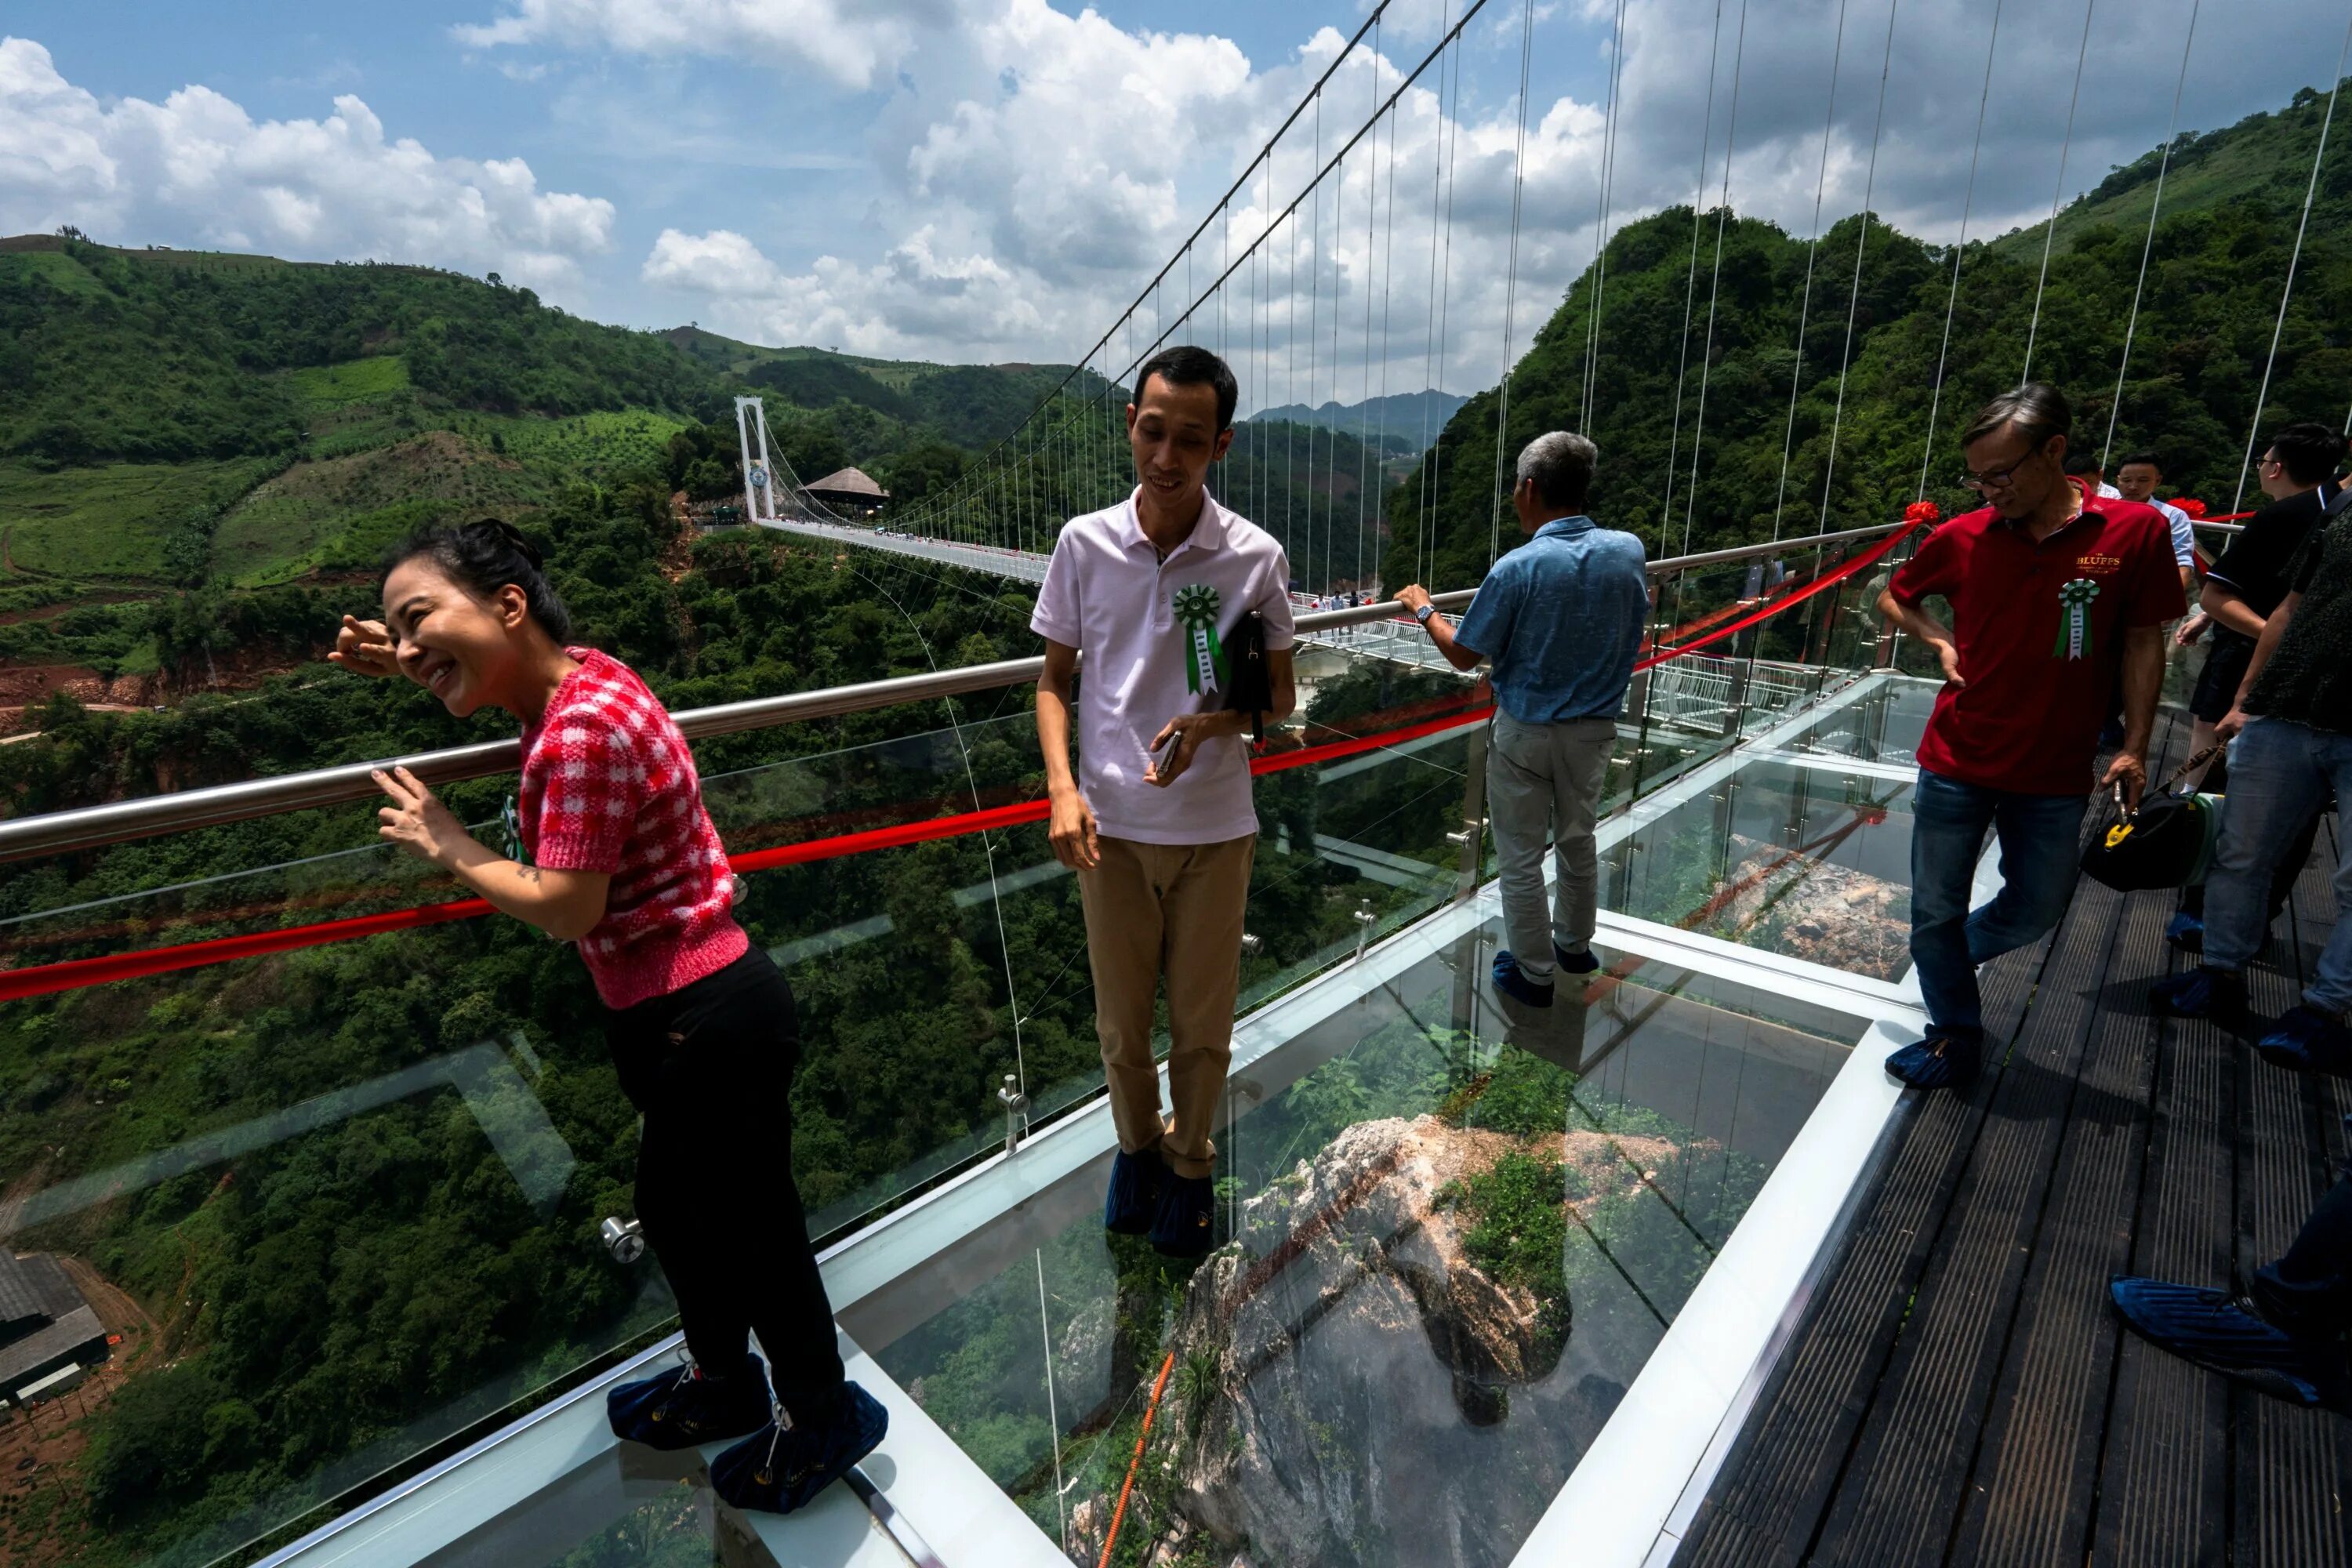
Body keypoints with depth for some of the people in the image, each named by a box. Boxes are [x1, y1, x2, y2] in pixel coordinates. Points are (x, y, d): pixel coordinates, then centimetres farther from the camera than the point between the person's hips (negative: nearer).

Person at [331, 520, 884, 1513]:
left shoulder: (584, 731, -26)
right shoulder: (578, 680, 4)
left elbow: (566, 909, -23)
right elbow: (504, 690, 32)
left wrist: (448, 847, -8)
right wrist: (417, 673, 17)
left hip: (707, 1022, -10)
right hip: (680, 1013, 10)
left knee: (750, 1229, 12)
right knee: (675, 1213, 28)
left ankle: (823, 1419, 38)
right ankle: (723, 1384, 54)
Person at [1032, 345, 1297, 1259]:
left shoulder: (1255, 557, -8)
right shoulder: (1084, 543, -5)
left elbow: (1281, 696, 1)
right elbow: (1054, 680, 3)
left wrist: (1213, 722, -20)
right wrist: (1061, 788, -12)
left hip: (1213, 829, -1)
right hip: (1109, 826, 1)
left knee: (1202, 1026, 14)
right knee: (1120, 1021, 17)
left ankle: (1190, 1160, 42)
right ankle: (1136, 1145, 45)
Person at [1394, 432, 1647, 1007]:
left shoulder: (1518, 569, -23)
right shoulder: (1627, 551, -7)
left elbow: (1463, 655, -13)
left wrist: (1423, 609, 3)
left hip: (1527, 733, -5)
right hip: (1594, 728, 6)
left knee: (1521, 856, 10)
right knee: (1577, 840, 24)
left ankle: (1533, 971, 23)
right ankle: (1575, 944, 42)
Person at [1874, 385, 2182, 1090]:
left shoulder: (2136, 531, -7)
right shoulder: (1961, 538, -5)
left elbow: (2143, 642, 1)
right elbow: (1894, 597, 14)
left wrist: (2134, 747, -1)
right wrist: (1942, 643, -3)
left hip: (2055, 774, 0)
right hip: (1957, 764, 0)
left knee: (2036, 907, 15)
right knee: (1936, 911, 8)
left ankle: (1953, 958, 46)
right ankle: (1955, 1035, 28)